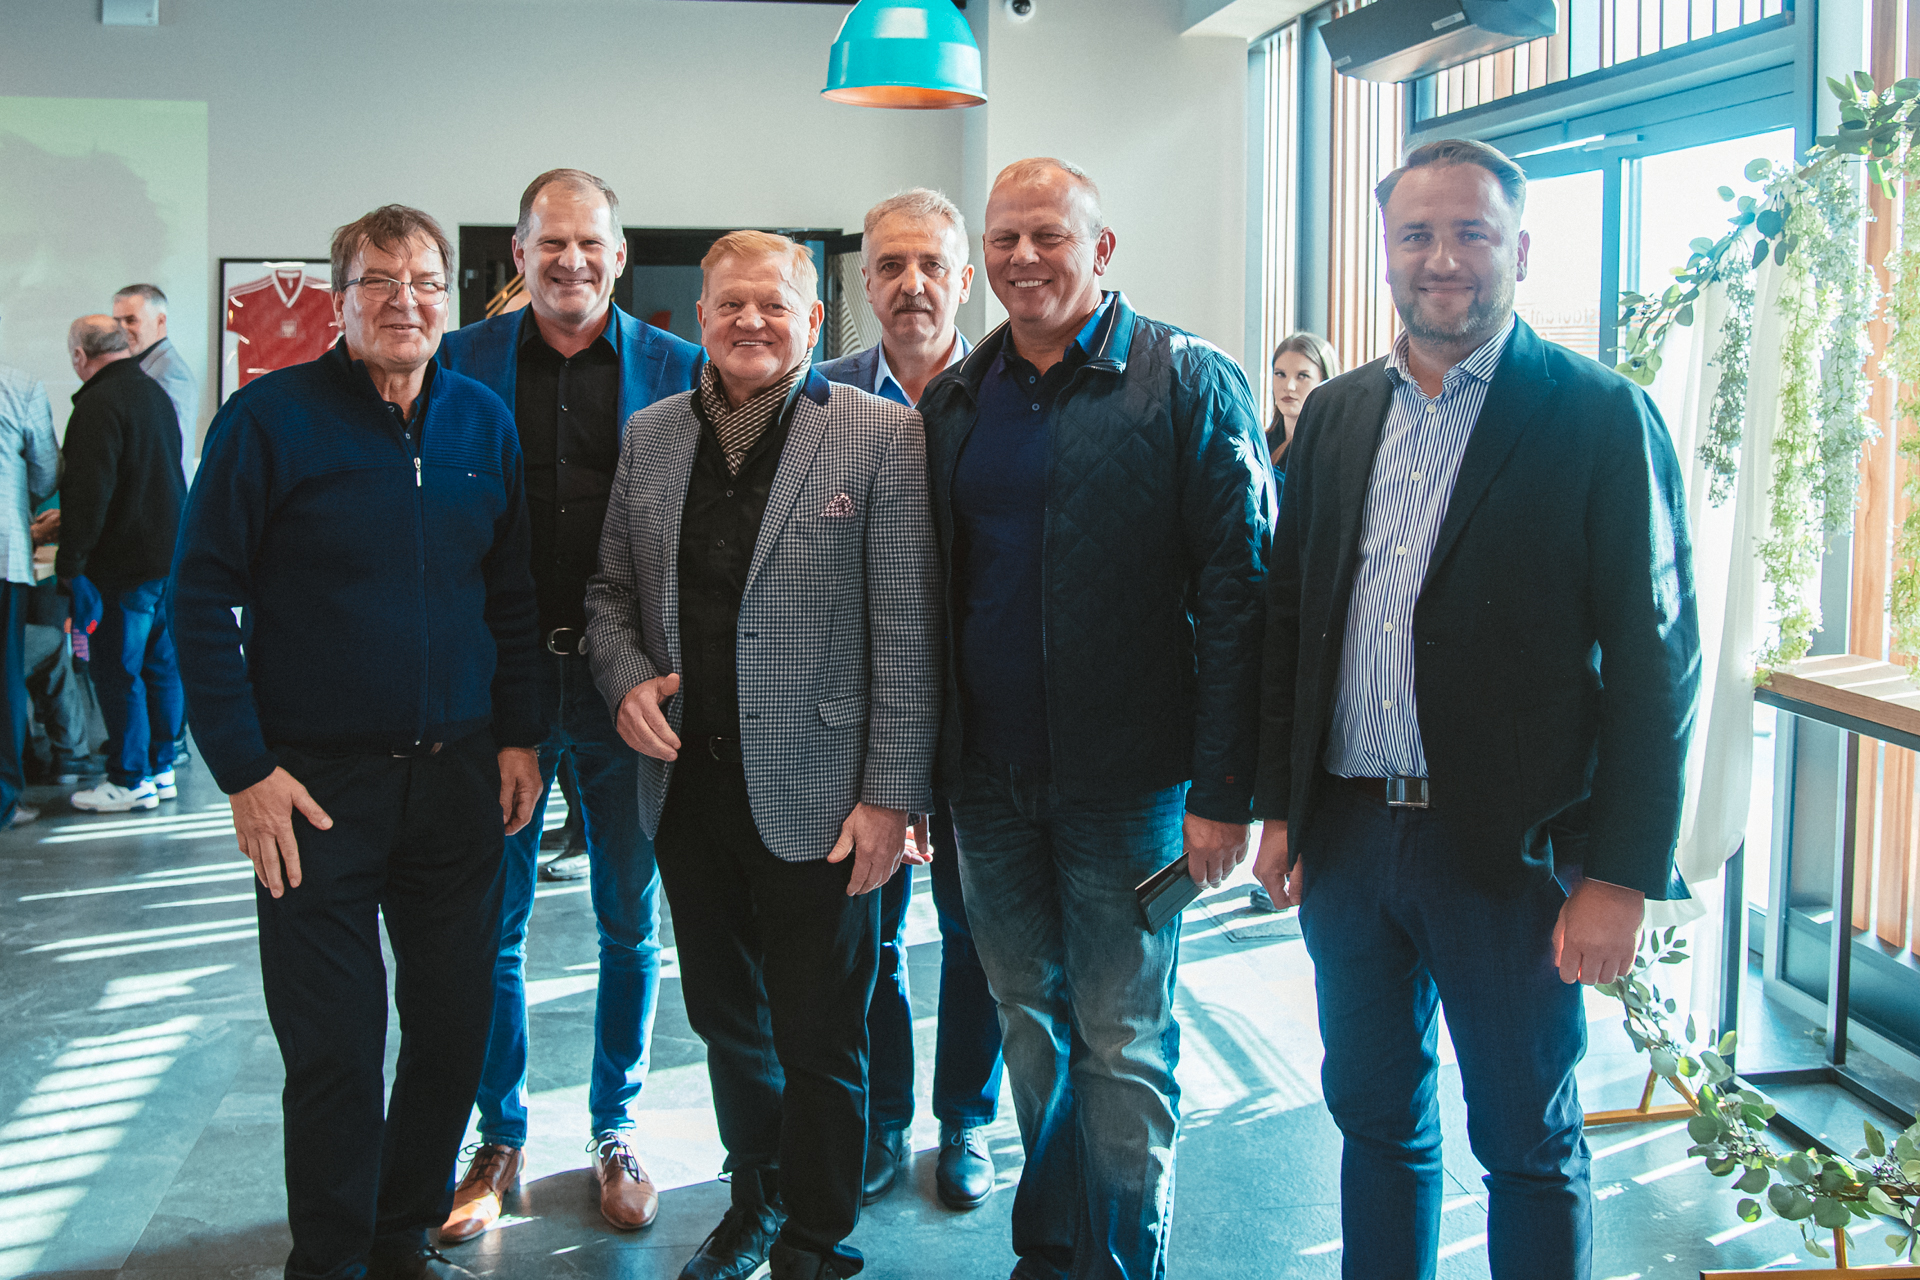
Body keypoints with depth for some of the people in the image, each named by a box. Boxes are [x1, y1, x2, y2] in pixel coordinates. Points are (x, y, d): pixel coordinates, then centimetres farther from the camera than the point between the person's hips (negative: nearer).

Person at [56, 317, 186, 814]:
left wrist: (70, 562, -14)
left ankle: (132, 780, 4)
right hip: (172, 555, 9)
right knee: (162, 664, 13)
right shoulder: (156, 393, 13)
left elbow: (88, 492, -20)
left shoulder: (100, 404, -16)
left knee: (117, 671, -1)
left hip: (124, 564, -9)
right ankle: (162, 768, 21)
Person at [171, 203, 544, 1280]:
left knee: (455, 1029, 11)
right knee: (333, 1046, 3)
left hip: (460, 776, 4)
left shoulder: (485, 422, 6)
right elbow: (204, 595, -6)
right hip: (318, 783, -4)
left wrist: (518, 735, 6)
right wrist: (245, 767, -10)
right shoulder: (271, 417, -6)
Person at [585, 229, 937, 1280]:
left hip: (814, 796, -5)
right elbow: (610, 588, 15)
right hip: (687, 788, 5)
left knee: (819, 1040, 7)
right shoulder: (650, 435, 7)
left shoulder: (881, 435, -8)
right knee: (725, 1021, 20)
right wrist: (626, 679, -5)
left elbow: (906, 631, -10)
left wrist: (890, 795, -13)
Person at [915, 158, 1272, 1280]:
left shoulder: (1190, 384, -7)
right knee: (1030, 1025, 16)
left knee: (1123, 1045, 5)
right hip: (990, 785, 5)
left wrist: (1224, 789, -16)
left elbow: (1239, 591, -11)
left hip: (1126, 786, -5)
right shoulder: (954, 401, 9)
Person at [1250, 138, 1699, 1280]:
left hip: (1512, 848, -4)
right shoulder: (1336, 416, 8)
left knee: (1531, 1146, 11)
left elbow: (1655, 659, -10)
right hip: (1346, 838, 5)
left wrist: (1622, 875, -13)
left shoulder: (1601, 416, -8)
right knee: (1374, 1117, 18)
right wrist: (1279, 806, 9)